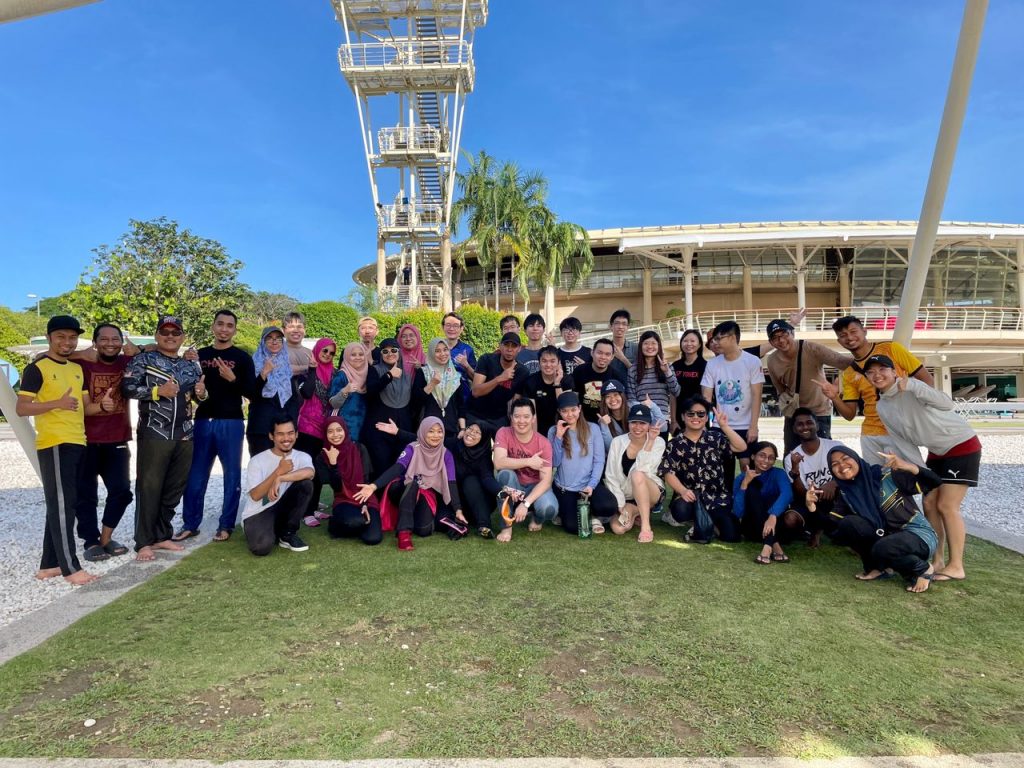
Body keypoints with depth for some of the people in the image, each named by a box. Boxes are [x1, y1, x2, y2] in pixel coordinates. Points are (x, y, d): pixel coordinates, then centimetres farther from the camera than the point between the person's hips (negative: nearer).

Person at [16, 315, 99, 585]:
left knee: (64, 505, 11)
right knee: (61, 505, -6)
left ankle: (49, 565, 20)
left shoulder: (77, 369, 16)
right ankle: (71, 568, -2)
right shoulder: (37, 368, -6)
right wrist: (57, 403, -24)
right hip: (54, 445, -8)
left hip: (77, 443, 8)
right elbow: (21, 408, -12)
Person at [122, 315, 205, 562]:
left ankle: (162, 535, 23)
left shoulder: (191, 366, 14)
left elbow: (201, 396, 19)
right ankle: (144, 542, 7)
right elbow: (127, 388, -11)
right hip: (153, 434, -5)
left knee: (174, 488, 11)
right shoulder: (143, 360, 0)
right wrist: (159, 390, -19)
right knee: (149, 488, 0)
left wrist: (202, 393, -3)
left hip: (184, 436, 5)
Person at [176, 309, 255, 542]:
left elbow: (252, 392, -6)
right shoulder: (200, 355, 12)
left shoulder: (242, 358, 1)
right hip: (203, 421, 3)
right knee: (195, 476, 7)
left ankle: (226, 525, 13)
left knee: (232, 476, 3)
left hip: (231, 423, -3)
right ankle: (190, 524, 18)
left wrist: (233, 379, -21)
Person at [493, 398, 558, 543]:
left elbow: (546, 480, -21)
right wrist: (528, 462, -31)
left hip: (535, 487, 0)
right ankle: (506, 526, -17)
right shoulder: (504, 433, -14)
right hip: (512, 488, 0)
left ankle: (536, 518, 9)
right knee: (506, 473, -33)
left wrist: (525, 503, -33)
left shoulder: (543, 443, -16)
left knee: (549, 509, -32)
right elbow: (498, 463, -30)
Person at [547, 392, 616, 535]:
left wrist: (591, 485, -15)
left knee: (609, 506, -29)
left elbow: (599, 461, -2)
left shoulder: (592, 428, -1)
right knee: (574, 528, -16)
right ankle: (563, 511, 19)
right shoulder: (554, 431, 1)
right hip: (564, 488, 0)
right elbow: (554, 463, -5)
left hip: (589, 484, 0)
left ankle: (594, 516, 7)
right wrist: (559, 437, -14)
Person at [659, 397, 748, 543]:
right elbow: (669, 473, -6)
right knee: (681, 511, -36)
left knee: (731, 535, -14)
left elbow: (741, 447, -7)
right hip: (690, 496, -1)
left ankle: (711, 520, 19)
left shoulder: (716, 438, 8)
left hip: (717, 496, 2)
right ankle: (702, 521, -1)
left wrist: (724, 426, -16)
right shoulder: (674, 444, 2)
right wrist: (683, 491, -24)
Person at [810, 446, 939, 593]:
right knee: (848, 523, -18)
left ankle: (922, 570, -4)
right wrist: (813, 508, -24)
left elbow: (935, 484, -17)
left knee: (882, 549, -34)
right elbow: (834, 530, -8)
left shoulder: (886, 474, -13)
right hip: (886, 538, 5)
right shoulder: (846, 494, 0)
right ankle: (877, 567, 1)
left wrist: (910, 467, -37)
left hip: (920, 535, -4)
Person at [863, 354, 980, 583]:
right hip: (937, 452, 8)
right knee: (929, 504, 5)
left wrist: (912, 386, -49)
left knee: (947, 506, -9)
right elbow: (903, 441, 5)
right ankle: (938, 560, 16)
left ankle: (956, 566, 1)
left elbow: (946, 404, -37)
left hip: (962, 445, -7)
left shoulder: (911, 388, -21)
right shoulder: (882, 407, 1)